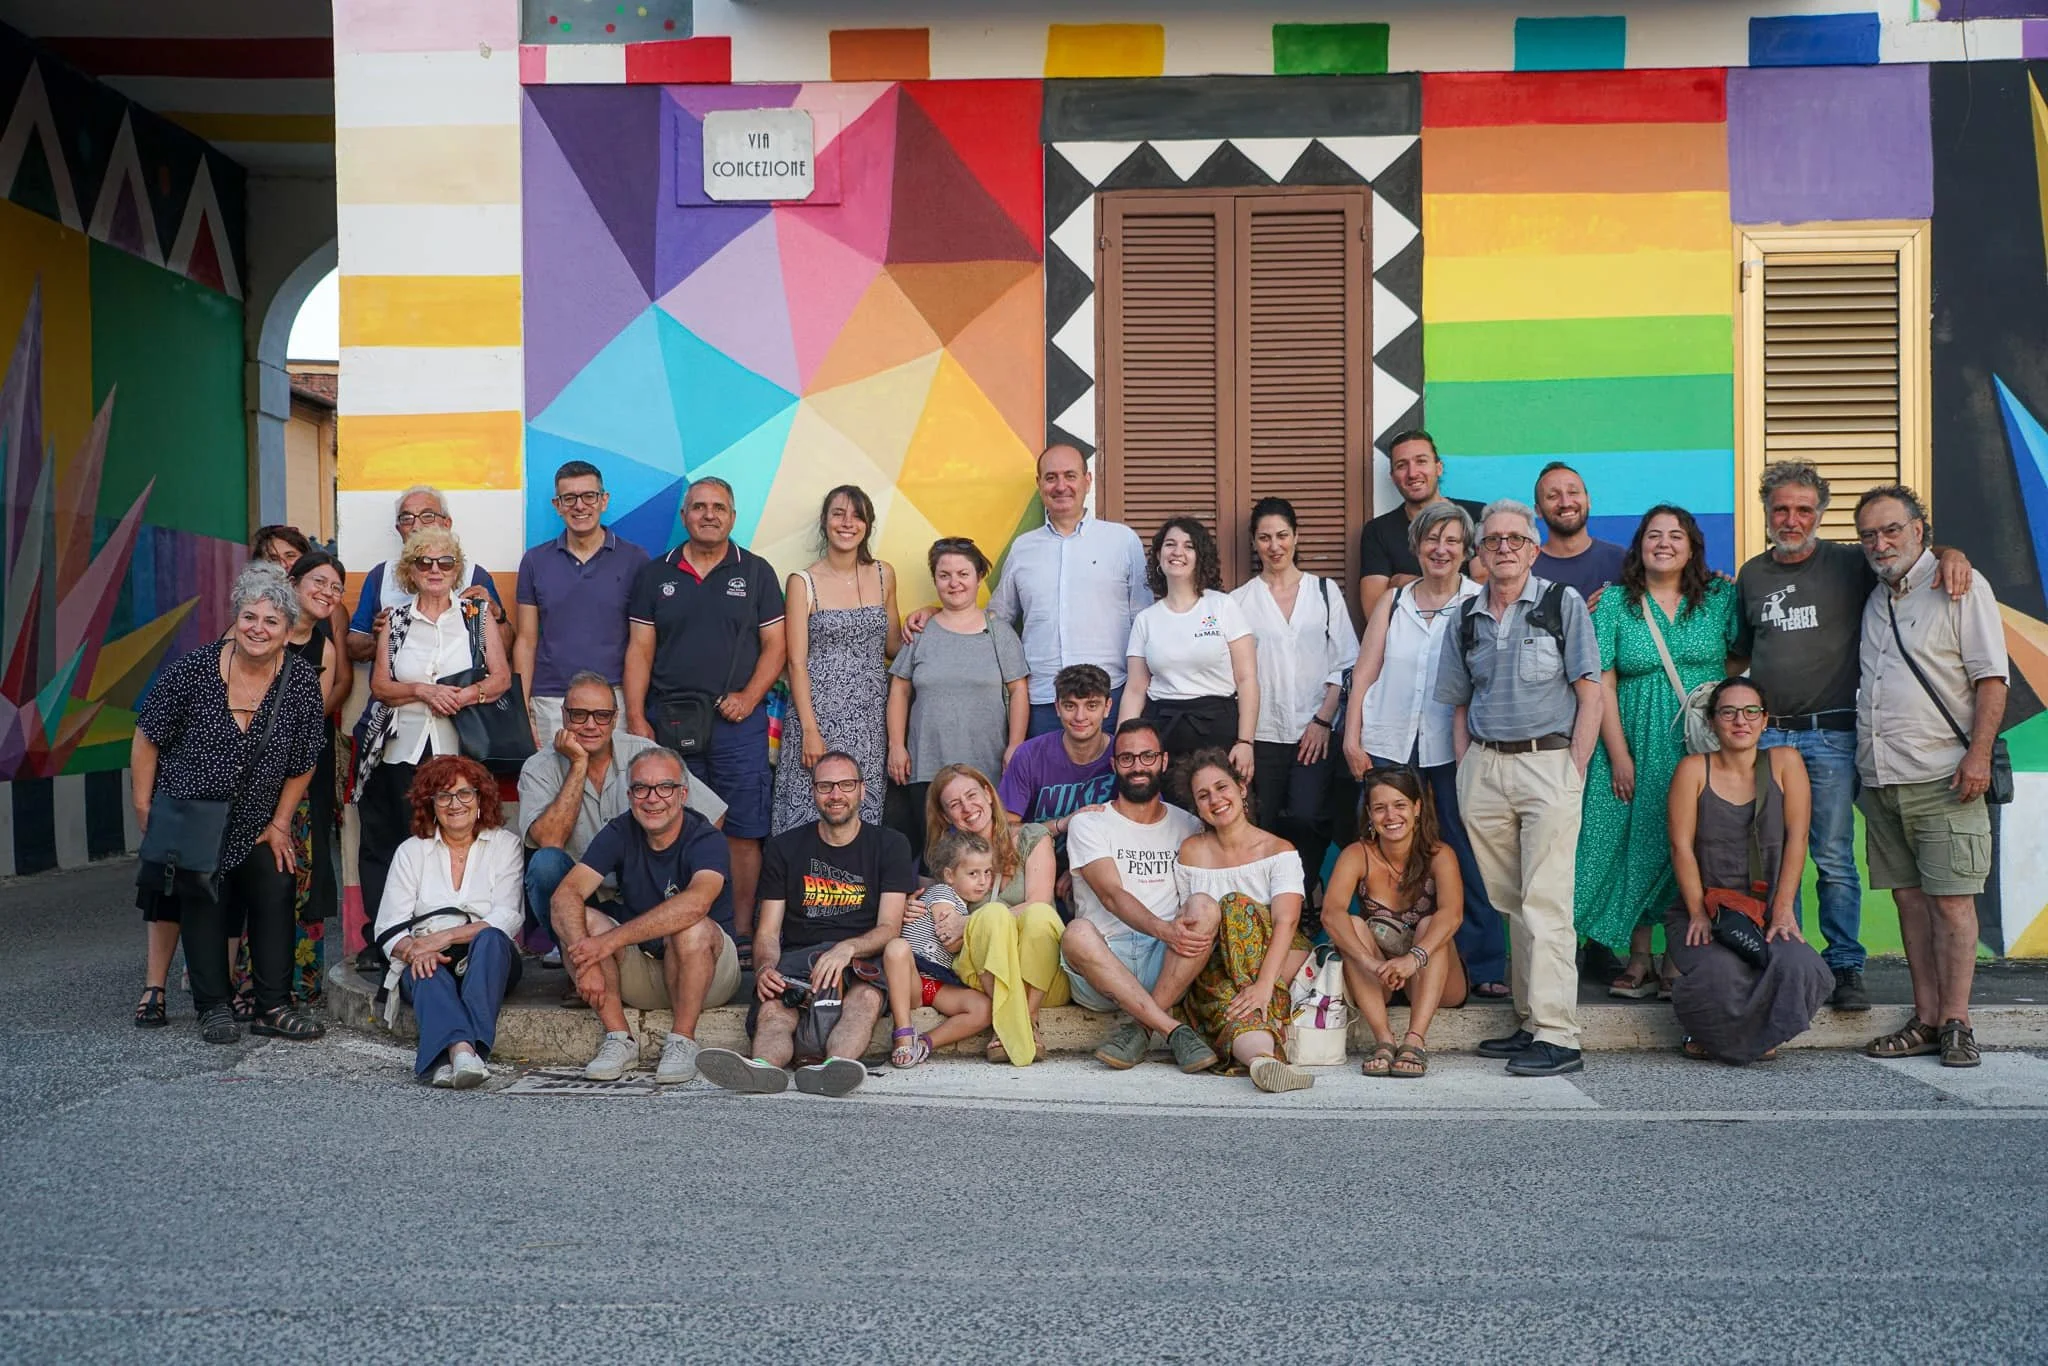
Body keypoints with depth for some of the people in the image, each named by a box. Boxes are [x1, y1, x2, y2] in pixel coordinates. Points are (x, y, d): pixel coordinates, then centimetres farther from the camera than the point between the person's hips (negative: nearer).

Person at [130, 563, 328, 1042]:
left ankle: (273, 1007, 2)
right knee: (201, 901, 0)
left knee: (276, 892, -6)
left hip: (255, 822, 2)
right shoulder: (192, 670, -17)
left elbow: (302, 765, -1)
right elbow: (147, 739, -6)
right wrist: (143, 808, -6)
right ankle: (214, 1007, 10)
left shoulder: (302, 686, -11)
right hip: (187, 816, -2)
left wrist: (279, 824, -1)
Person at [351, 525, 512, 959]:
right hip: (400, 750, 1)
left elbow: (502, 677, 4)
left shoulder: (477, 615, 9)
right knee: (400, 843, 0)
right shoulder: (394, 620, 12)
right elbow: (379, 685, 7)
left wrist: (468, 695, -15)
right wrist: (423, 691, -11)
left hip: (458, 751, -1)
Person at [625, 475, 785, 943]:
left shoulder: (756, 572, 8)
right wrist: (636, 719, -1)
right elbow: (639, 650, 7)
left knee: (743, 833, -1)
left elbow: (774, 646, 5)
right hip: (668, 722, 1)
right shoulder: (655, 574, 11)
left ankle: (742, 931, 6)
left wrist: (748, 698, -9)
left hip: (738, 723, -1)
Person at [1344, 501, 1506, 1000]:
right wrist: (1352, 737, 2)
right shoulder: (1393, 601, 11)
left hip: (1452, 747, -2)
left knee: (1465, 854, -2)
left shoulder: (1478, 603, 4)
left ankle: (1484, 964, 6)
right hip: (1390, 744, 2)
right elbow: (1364, 673, 10)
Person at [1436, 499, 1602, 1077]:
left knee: (1545, 904, -9)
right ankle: (1530, 1021, 17)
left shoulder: (1563, 603, 2)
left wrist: (1575, 770, -8)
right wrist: (1465, 772, 7)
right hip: (1483, 768, 5)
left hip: (1548, 762, -4)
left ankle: (1557, 1037, -6)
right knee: (1508, 904, 8)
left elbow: (1590, 692, -2)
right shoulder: (1465, 619, 13)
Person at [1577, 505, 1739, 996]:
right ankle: (1640, 961, 8)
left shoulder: (1721, 597, 6)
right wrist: (1619, 756, -6)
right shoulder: (1613, 604, 3)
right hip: (1637, 748, 0)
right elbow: (1602, 684, -1)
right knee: (1639, 848, 1)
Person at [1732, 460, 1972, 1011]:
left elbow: (1915, 552, 3)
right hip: (1767, 734, 3)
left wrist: (1950, 555, -16)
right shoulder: (1751, 575, 12)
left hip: (1831, 735, -3)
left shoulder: (1849, 566, 1)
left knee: (1834, 859, 0)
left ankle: (1846, 967, 10)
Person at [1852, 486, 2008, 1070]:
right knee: (1909, 897, 7)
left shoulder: (1960, 587, -1)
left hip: (1944, 778, -6)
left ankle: (1956, 1023, 2)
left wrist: (1978, 754, -15)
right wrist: (1860, 762, 15)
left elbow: (1991, 677, -6)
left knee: (1951, 898, -5)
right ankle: (1926, 1019, 13)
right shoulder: (1872, 598, 17)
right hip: (1881, 779, 6)